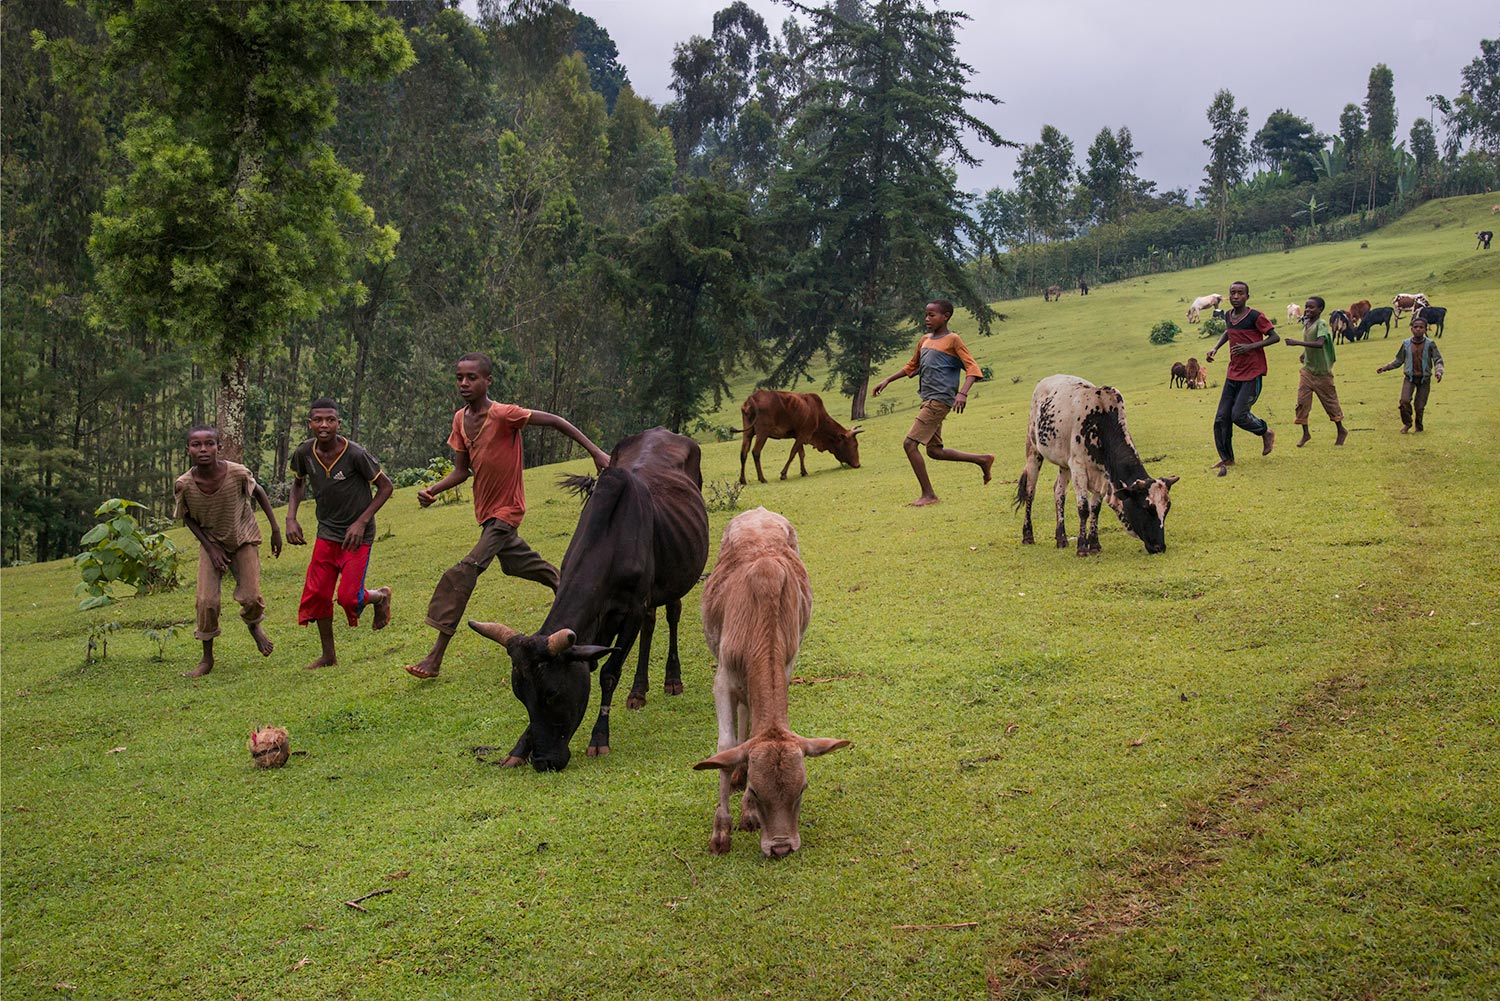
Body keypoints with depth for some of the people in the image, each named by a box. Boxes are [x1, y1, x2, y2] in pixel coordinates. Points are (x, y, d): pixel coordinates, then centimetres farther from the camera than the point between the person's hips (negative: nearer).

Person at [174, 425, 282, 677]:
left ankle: (254, 625, 31)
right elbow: (187, 517, -4)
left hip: (244, 539, 0)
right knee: (207, 602, -10)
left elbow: (258, 492, -5)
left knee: (250, 598, -6)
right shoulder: (184, 484, -24)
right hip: (211, 543, 0)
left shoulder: (237, 473, -27)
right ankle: (207, 659, 9)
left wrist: (275, 529, -3)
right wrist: (210, 547, -11)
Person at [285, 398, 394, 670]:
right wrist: (291, 518, 2)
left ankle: (381, 596, 25)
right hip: (327, 533, 5)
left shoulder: (355, 454, -21)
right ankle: (328, 655, 18)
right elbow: (299, 483, 15)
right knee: (317, 594, 1)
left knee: (349, 596, -11)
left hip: (357, 536, -5)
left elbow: (386, 487, -10)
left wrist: (362, 521, -15)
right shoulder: (304, 453, -7)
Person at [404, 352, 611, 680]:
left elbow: (554, 421, -17)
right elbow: (462, 470, 5)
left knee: (464, 573, -18)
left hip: (505, 511, -8)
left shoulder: (504, 415, -23)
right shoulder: (460, 419, -1)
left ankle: (435, 657, -19)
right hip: (485, 510, 8)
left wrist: (596, 452, -19)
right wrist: (432, 490, -14)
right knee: (520, 562, 26)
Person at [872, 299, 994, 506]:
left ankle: (928, 494, -7)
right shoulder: (924, 340, 16)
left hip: (940, 400, -9)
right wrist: (888, 380, 23)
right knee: (934, 450, 13)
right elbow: (912, 366, 31)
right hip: (929, 401, 9)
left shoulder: (952, 340, -7)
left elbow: (972, 368, -13)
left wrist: (962, 393, -28)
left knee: (910, 443, -13)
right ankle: (982, 460, 25)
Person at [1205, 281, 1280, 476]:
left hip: (1252, 374, -7)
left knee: (1238, 415, -13)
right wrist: (1216, 347, 13)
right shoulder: (1228, 316, 8)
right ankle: (1226, 458, 13)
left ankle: (1266, 433, 16)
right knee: (1221, 418, 2)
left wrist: (1250, 346, -23)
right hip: (1233, 374, 7)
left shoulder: (1256, 317, -13)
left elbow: (1275, 337, -12)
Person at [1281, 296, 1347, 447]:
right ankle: (1305, 433, 7)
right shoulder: (1306, 323, 7)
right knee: (1302, 401, -2)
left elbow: (1320, 343, -33)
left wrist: (1297, 343, -37)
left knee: (1329, 400, 6)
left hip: (1322, 371, -6)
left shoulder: (1321, 324, -17)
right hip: (1307, 369, 6)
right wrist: (1304, 353, 8)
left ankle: (1341, 431, 22)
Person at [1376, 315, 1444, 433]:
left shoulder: (1430, 344, -5)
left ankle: (1419, 427, 24)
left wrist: (1438, 372, -26)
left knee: (1420, 406, 0)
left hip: (1424, 379, -1)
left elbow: (1438, 360, -7)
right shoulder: (1406, 344, 2)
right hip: (1410, 378, 1)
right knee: (1405, 401, -17)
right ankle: (1407, 423, 7)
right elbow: (1399, 360, 15)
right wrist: (1385, 368, 8)